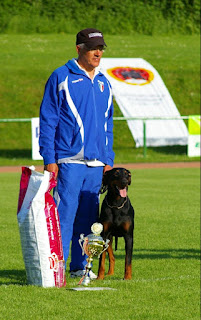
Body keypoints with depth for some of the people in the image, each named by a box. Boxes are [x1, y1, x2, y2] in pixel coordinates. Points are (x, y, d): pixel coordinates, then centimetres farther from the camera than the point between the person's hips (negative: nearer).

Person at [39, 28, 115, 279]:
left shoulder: (103, 83, 16)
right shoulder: (61, 77, -1)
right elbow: (47, 120, -3)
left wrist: (108, 160, 14)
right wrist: (49, 159, -9)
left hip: (96, 163, 6)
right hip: (68, 161, -6)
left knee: (88, 217, 7)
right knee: (64, 214, -9)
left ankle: (80, 266, 15)